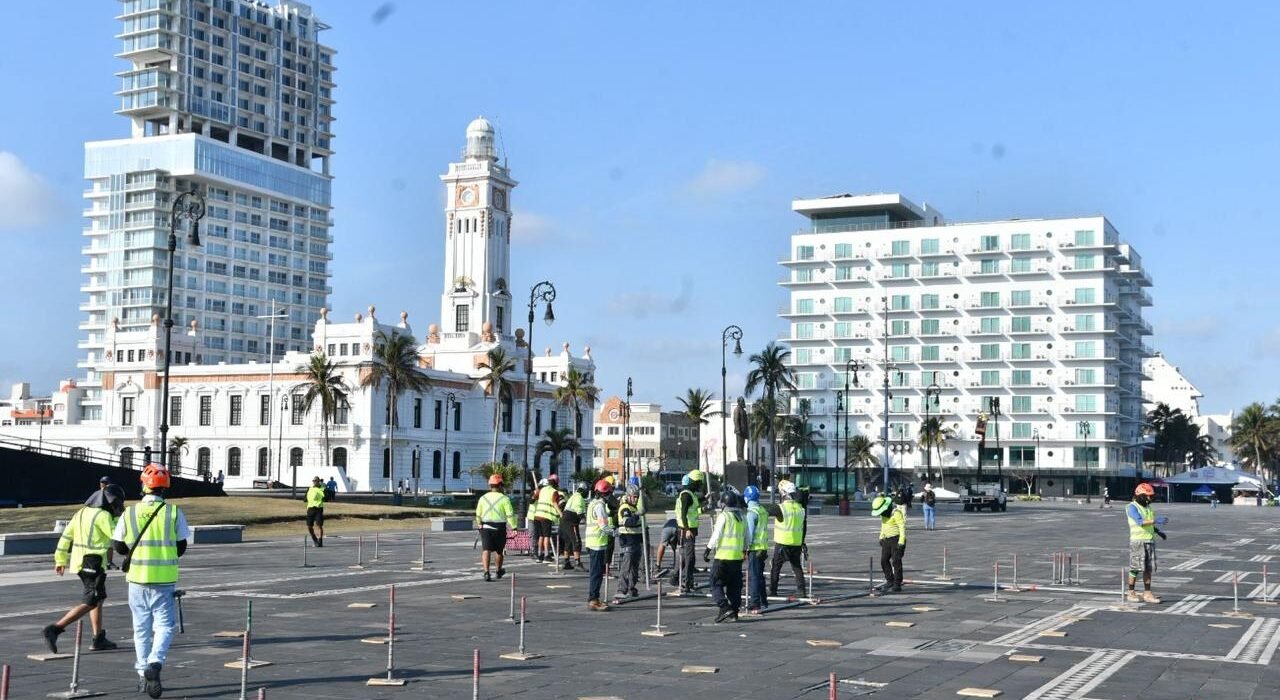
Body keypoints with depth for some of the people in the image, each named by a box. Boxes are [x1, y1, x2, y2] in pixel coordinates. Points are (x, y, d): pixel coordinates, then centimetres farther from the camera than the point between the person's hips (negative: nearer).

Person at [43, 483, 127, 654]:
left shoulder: (82, 512, 11)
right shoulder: (103, 516, -14)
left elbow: (66, 536, 13)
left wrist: (60, 559, 19)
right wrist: (118, 519, 2)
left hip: (79, 562, 9)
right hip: (94, 564, -9)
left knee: (98, 599, 18)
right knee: (89, 603, -6)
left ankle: (99, 639, 20)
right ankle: (55, 629, -14)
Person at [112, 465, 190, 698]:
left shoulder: (129, 513, -2)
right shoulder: (174, 513, -6)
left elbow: (118, 546, 4)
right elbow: (181, 548, -1)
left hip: (137, 577, 2)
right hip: (165, 579, -2)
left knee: (141, 627, 13)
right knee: (164, 625, 4)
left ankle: (143, 674, 17)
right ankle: (155, 663, -19)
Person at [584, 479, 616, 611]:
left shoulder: (592, 503, 15)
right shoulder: (599, 505, -15)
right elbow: (603, 525, -20)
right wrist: (613, 532, -8)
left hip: (592, 541, 10)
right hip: (598, 542, -10)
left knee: (596, 572, 16)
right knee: (597, 572, -7)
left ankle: (593, 598, 22)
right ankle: (593, 601, -7)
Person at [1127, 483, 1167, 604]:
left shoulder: (1148, 507, 15)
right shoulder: (1132, 507, -10)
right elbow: (1140, 522, -23)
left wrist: (1159, 532, 11)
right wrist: (1155, 521, -33)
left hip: (1150, 541, 7)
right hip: (1137, 541, -7)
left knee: (1149, 568, 4)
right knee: (1135, 568, -3)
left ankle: (1147, 594, 7)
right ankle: (1131, 593, 6)